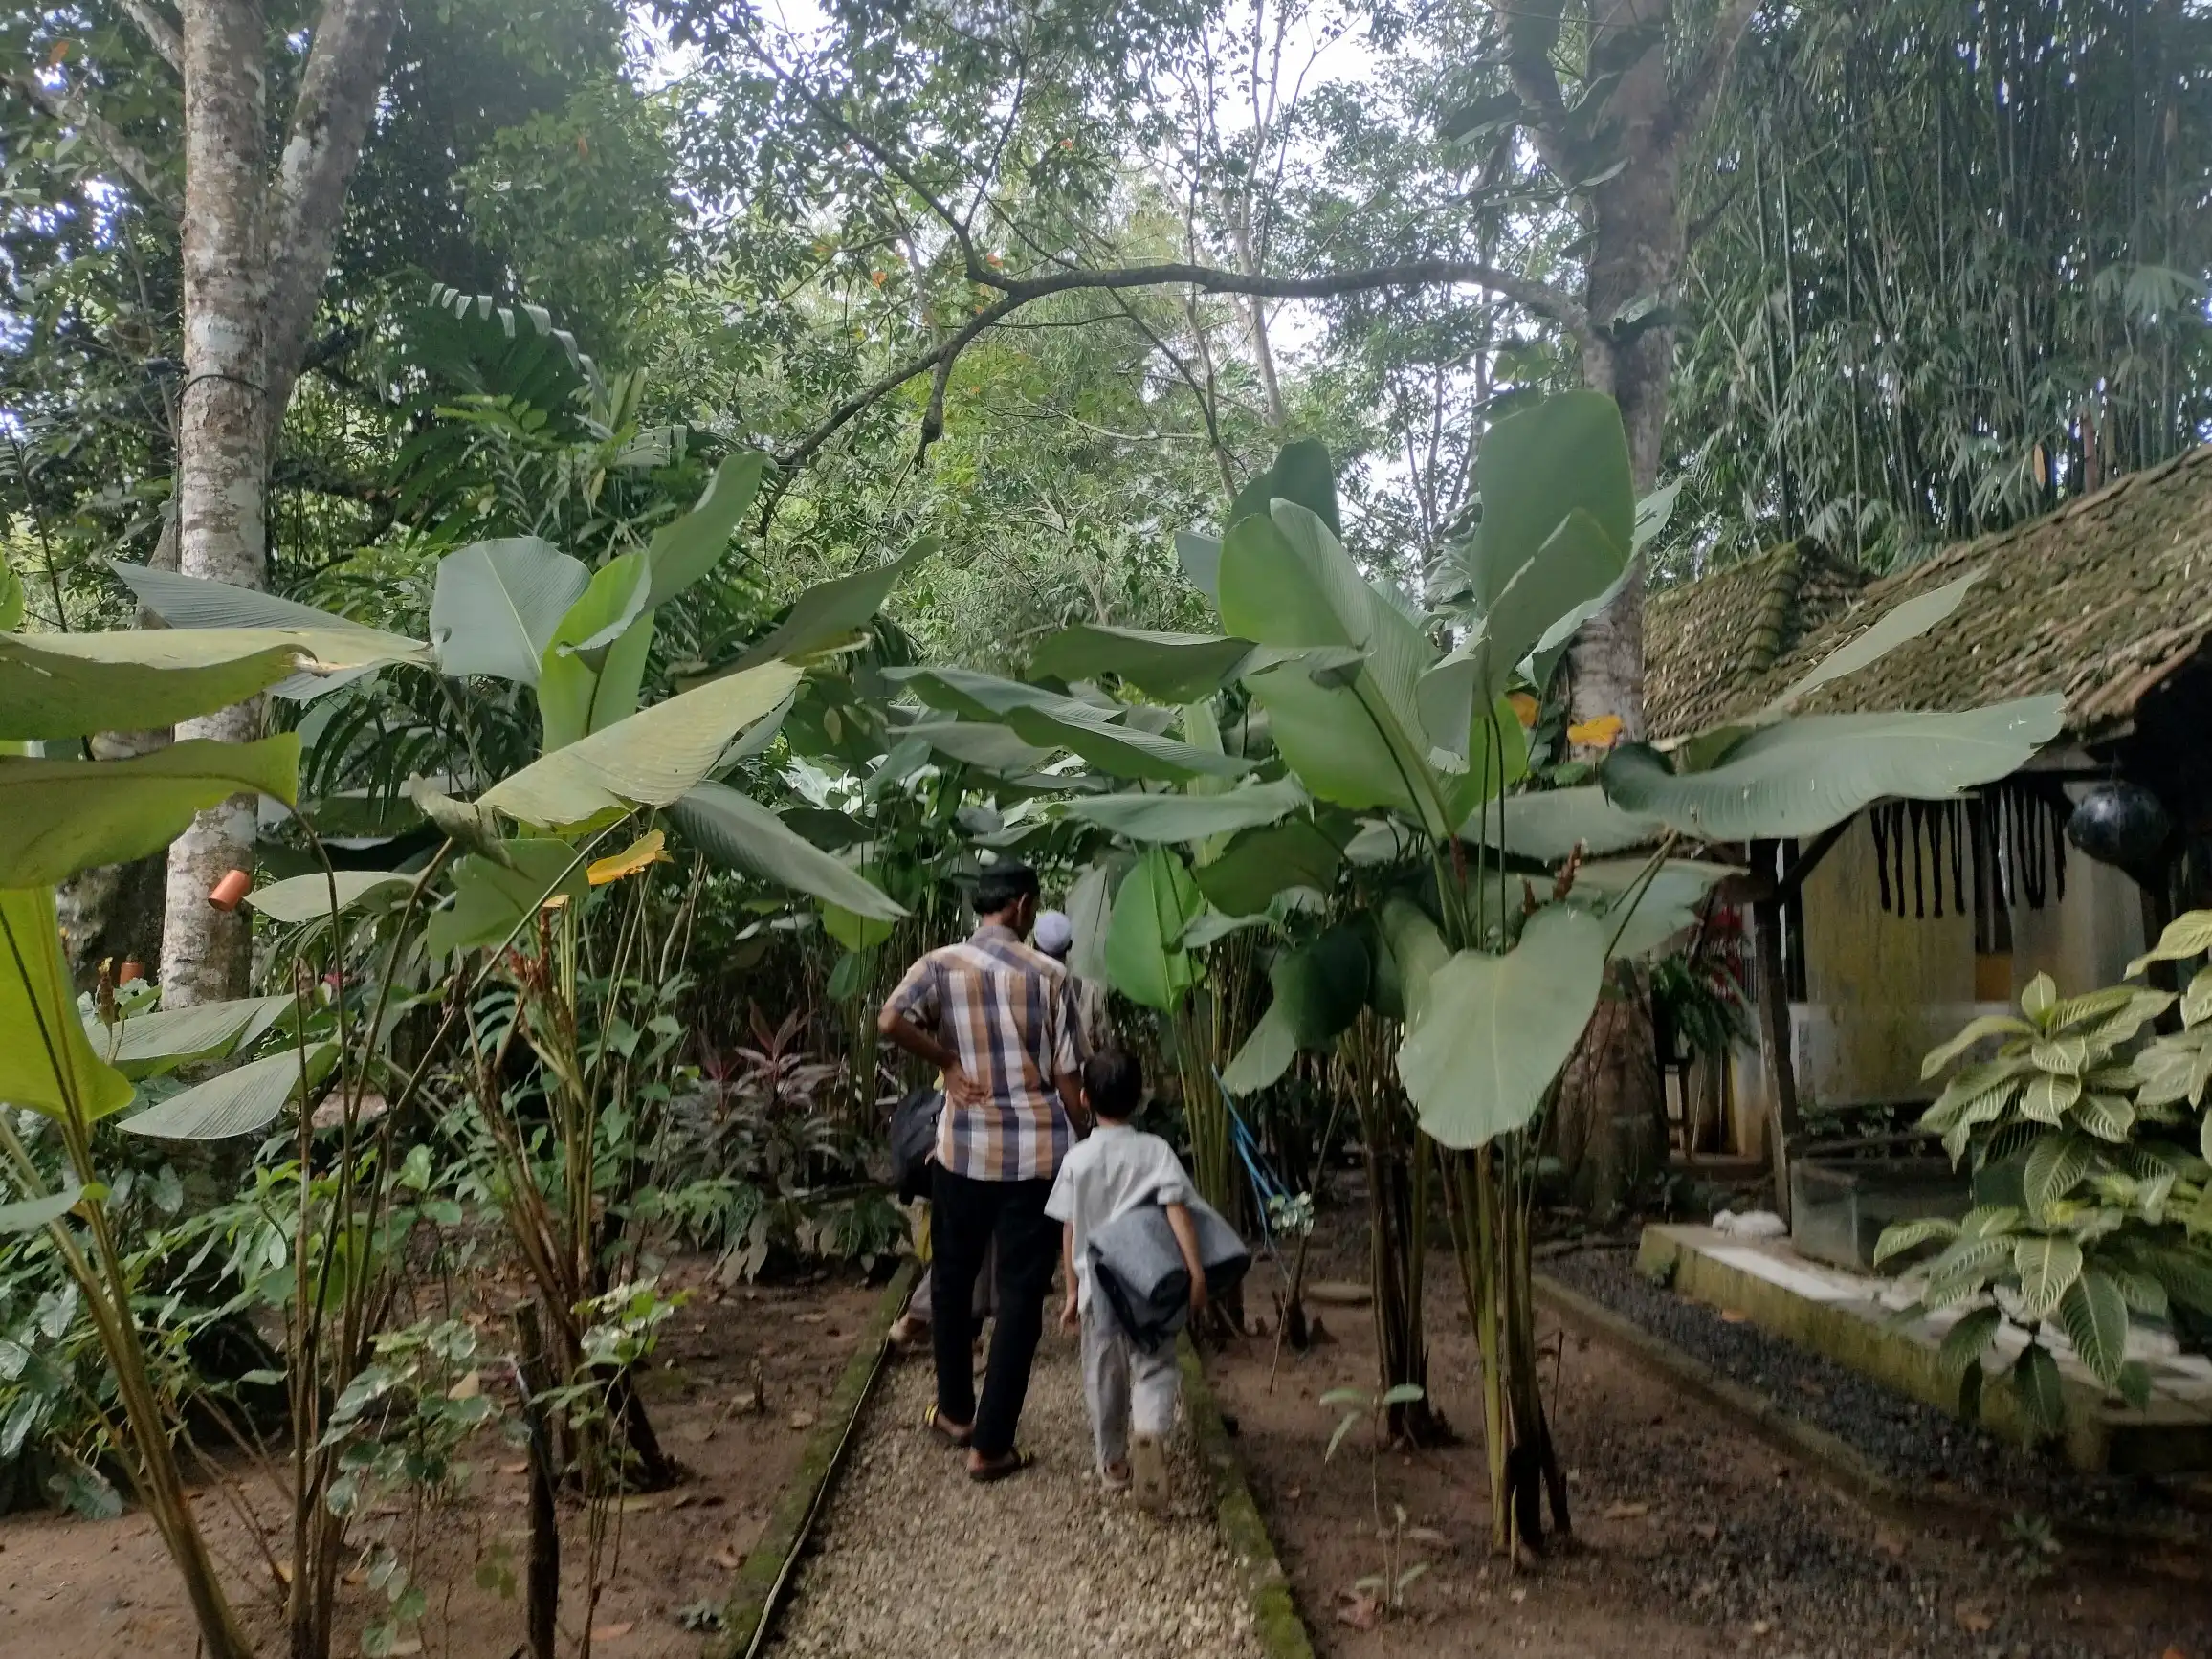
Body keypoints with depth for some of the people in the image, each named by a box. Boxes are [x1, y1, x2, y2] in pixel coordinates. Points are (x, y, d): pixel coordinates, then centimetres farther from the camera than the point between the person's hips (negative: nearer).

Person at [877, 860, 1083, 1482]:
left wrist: (948, 1062, -6)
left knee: (952, 1280, 22)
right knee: (1021, 1296, 6)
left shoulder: (939, 964, -2)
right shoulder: (1049, 974, -4)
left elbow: (889, 1020, -21)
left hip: (965, 1148, 2)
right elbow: (1067, 1076, -4)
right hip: (1038, 1153, -1)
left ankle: (956, 1411, 35)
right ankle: (991, 1446, 9)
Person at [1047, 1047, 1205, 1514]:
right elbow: (1177, 1211, -16)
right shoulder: (1155, 1150, -6)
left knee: (1103, 1374, 16)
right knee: (1153, 1366, 6)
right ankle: (1150, 1431, -22)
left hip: (1096, 1283, 1)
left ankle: (1112, 1462, 27)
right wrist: (1195, 1270, -18)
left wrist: (1072, 1292, 8)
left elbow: (1069, 1232, 0)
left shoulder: (1077, 1160, -3)